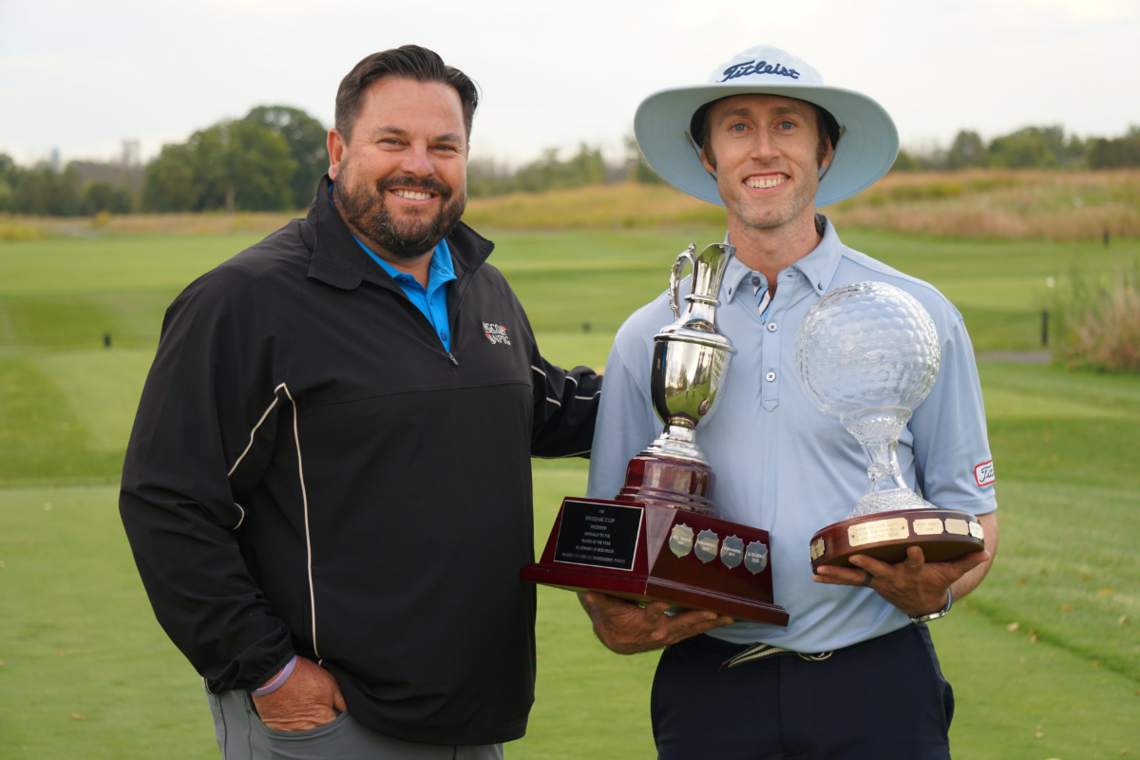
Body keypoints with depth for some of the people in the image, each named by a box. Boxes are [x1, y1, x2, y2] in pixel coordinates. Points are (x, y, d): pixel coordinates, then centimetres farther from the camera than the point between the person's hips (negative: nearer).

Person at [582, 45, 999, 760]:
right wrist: (612, 614, -9)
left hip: (875, 691, -1)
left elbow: (972, 514, 5)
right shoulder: (647, 340, 7)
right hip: (710, 692, 2)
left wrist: (934, 588, -16)